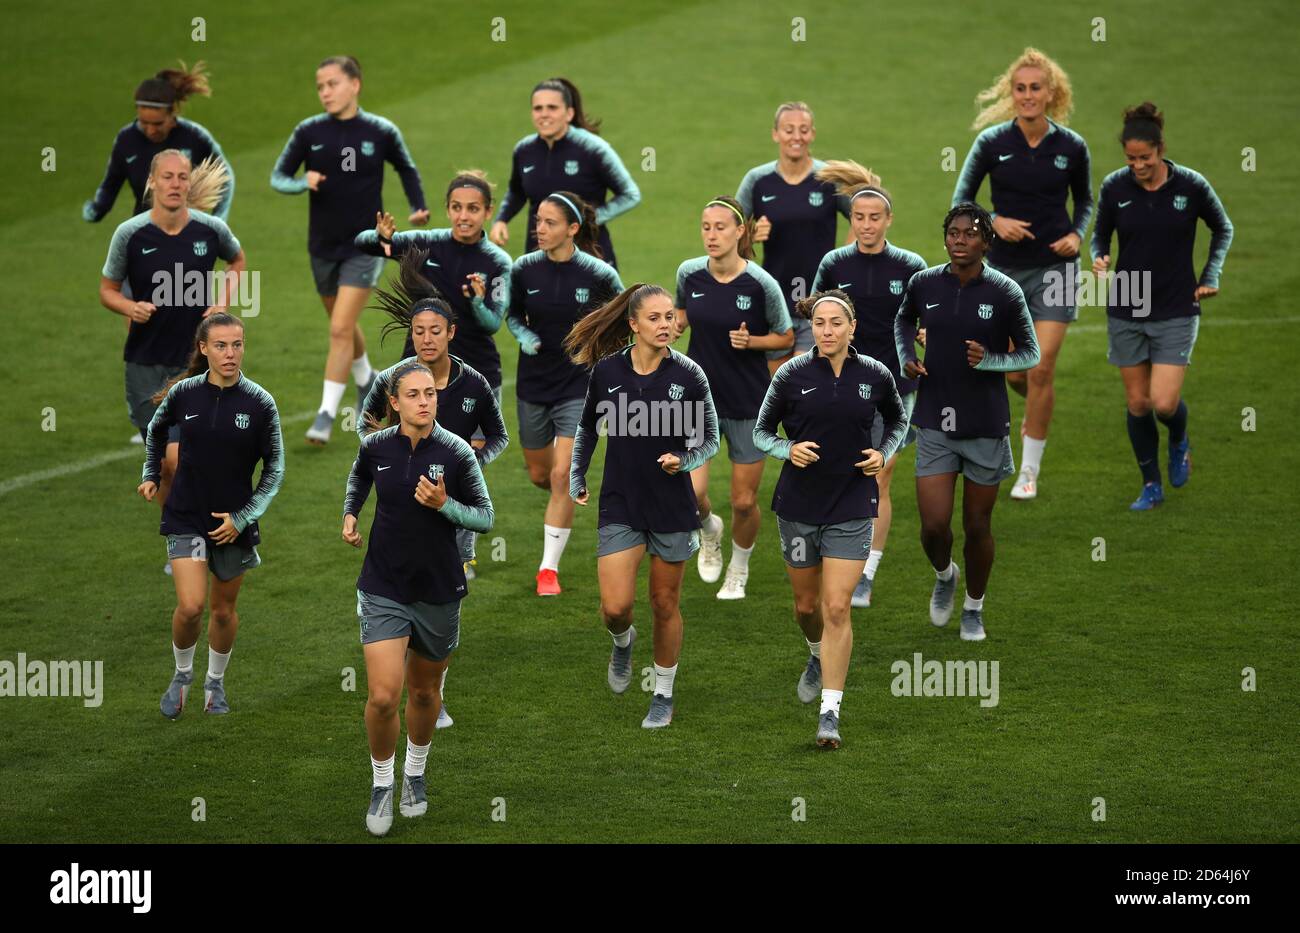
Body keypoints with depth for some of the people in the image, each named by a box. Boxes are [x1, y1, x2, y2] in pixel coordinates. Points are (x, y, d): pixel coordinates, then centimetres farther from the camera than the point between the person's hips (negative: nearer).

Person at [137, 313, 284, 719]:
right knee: (190, 607, -13)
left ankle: (216, 683, 36)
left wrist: (242, 517, -9)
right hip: (186, 518, 0)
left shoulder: (259, 402, -9)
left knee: (224, 609, 13)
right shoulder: (183, 393, -6)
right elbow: (156, 429, 17)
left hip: (234, 522, 0)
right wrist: (151, 474, 15)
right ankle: (182, 675, 14)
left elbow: (275, 468, -3)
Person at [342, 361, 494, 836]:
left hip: (439, 591, 0)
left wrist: (444, 504, -23)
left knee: (424, 691, 17)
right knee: (383, 696, -12)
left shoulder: (457, 452, -12)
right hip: (384, 588, 0)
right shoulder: (375, 446, -6)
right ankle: (381, 784, 10)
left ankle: (415, 773, 42)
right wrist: (350, 515, 7)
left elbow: (484, 517, -7)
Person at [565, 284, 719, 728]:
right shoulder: (606, 371, -5)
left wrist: (682, 460, -20)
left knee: (665, 605, 10)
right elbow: (587, 428, 12)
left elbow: (709, 440, -1)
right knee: (615, 607, -9)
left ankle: (663, 695, 27)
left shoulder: (688, 374, -9)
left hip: (673, 506, 0)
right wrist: (576, 481, 12)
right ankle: (623, 642, 28)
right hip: (620, 505, 0)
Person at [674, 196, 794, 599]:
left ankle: (739, 570, 34)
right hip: (699, 396, 2)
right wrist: (674, 324, -6)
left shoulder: (761, 283, -15)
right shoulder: (689, 273, -6)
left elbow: (786, 338, -2)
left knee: (744, 501, 6)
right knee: (690, 491, -14)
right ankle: (709, 529, 23)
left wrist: (750, 341, -20)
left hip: (749, 401, -2)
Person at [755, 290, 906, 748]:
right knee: (807, 603, 15)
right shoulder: (791, 375, -7)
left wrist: (884, 453, -2)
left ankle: (830, 711, -6)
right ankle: (818, 656, 50)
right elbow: (761, 431, 2)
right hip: (799, 504, 1)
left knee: (837, 608, -10)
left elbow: (898, 419, 16)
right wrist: (789, 449, -17)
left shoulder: (875, 375, -3)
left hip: (851, 506, -1)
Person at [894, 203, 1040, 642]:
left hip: (986, 426, -1)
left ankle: (974, 608, 31)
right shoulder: (924, 283, -2)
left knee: (977, 526, 8)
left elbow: (1030, 353, -1)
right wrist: (906, 359, 2)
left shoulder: (1004, 291, -10)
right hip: (935, 426, 1)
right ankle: (944, 575, 29)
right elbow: (904, 320, 20)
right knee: (934, 526, -6)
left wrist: (988, 360, -19)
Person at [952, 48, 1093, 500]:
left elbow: (1084, 200, 12)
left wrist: (1077, 234, -6)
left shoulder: (1072, 147, -5)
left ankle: (1030, 470, 3)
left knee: (1041, 368, -8)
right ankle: (1036, 411, 44)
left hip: (1054, 265, -1)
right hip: (1004, 266, 1)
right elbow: (961, 199, 2)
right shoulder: (992, 142, -7)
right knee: (1014, 372, 7)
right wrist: (995, 222, -15)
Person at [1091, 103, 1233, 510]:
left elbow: (1222, 229, 8)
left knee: (1164, 403, -11)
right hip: (1125, 309, 2)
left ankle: (1179, 443, 25)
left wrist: (1210, 276, 0)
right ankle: (1151, 486, 23)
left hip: (1176, 310, -2)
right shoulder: (1114, 187, -6)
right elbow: (1100, 233, 9)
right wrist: (1099, 258, -12)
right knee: (1137, 402, 6)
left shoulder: (1191, 185, -10)